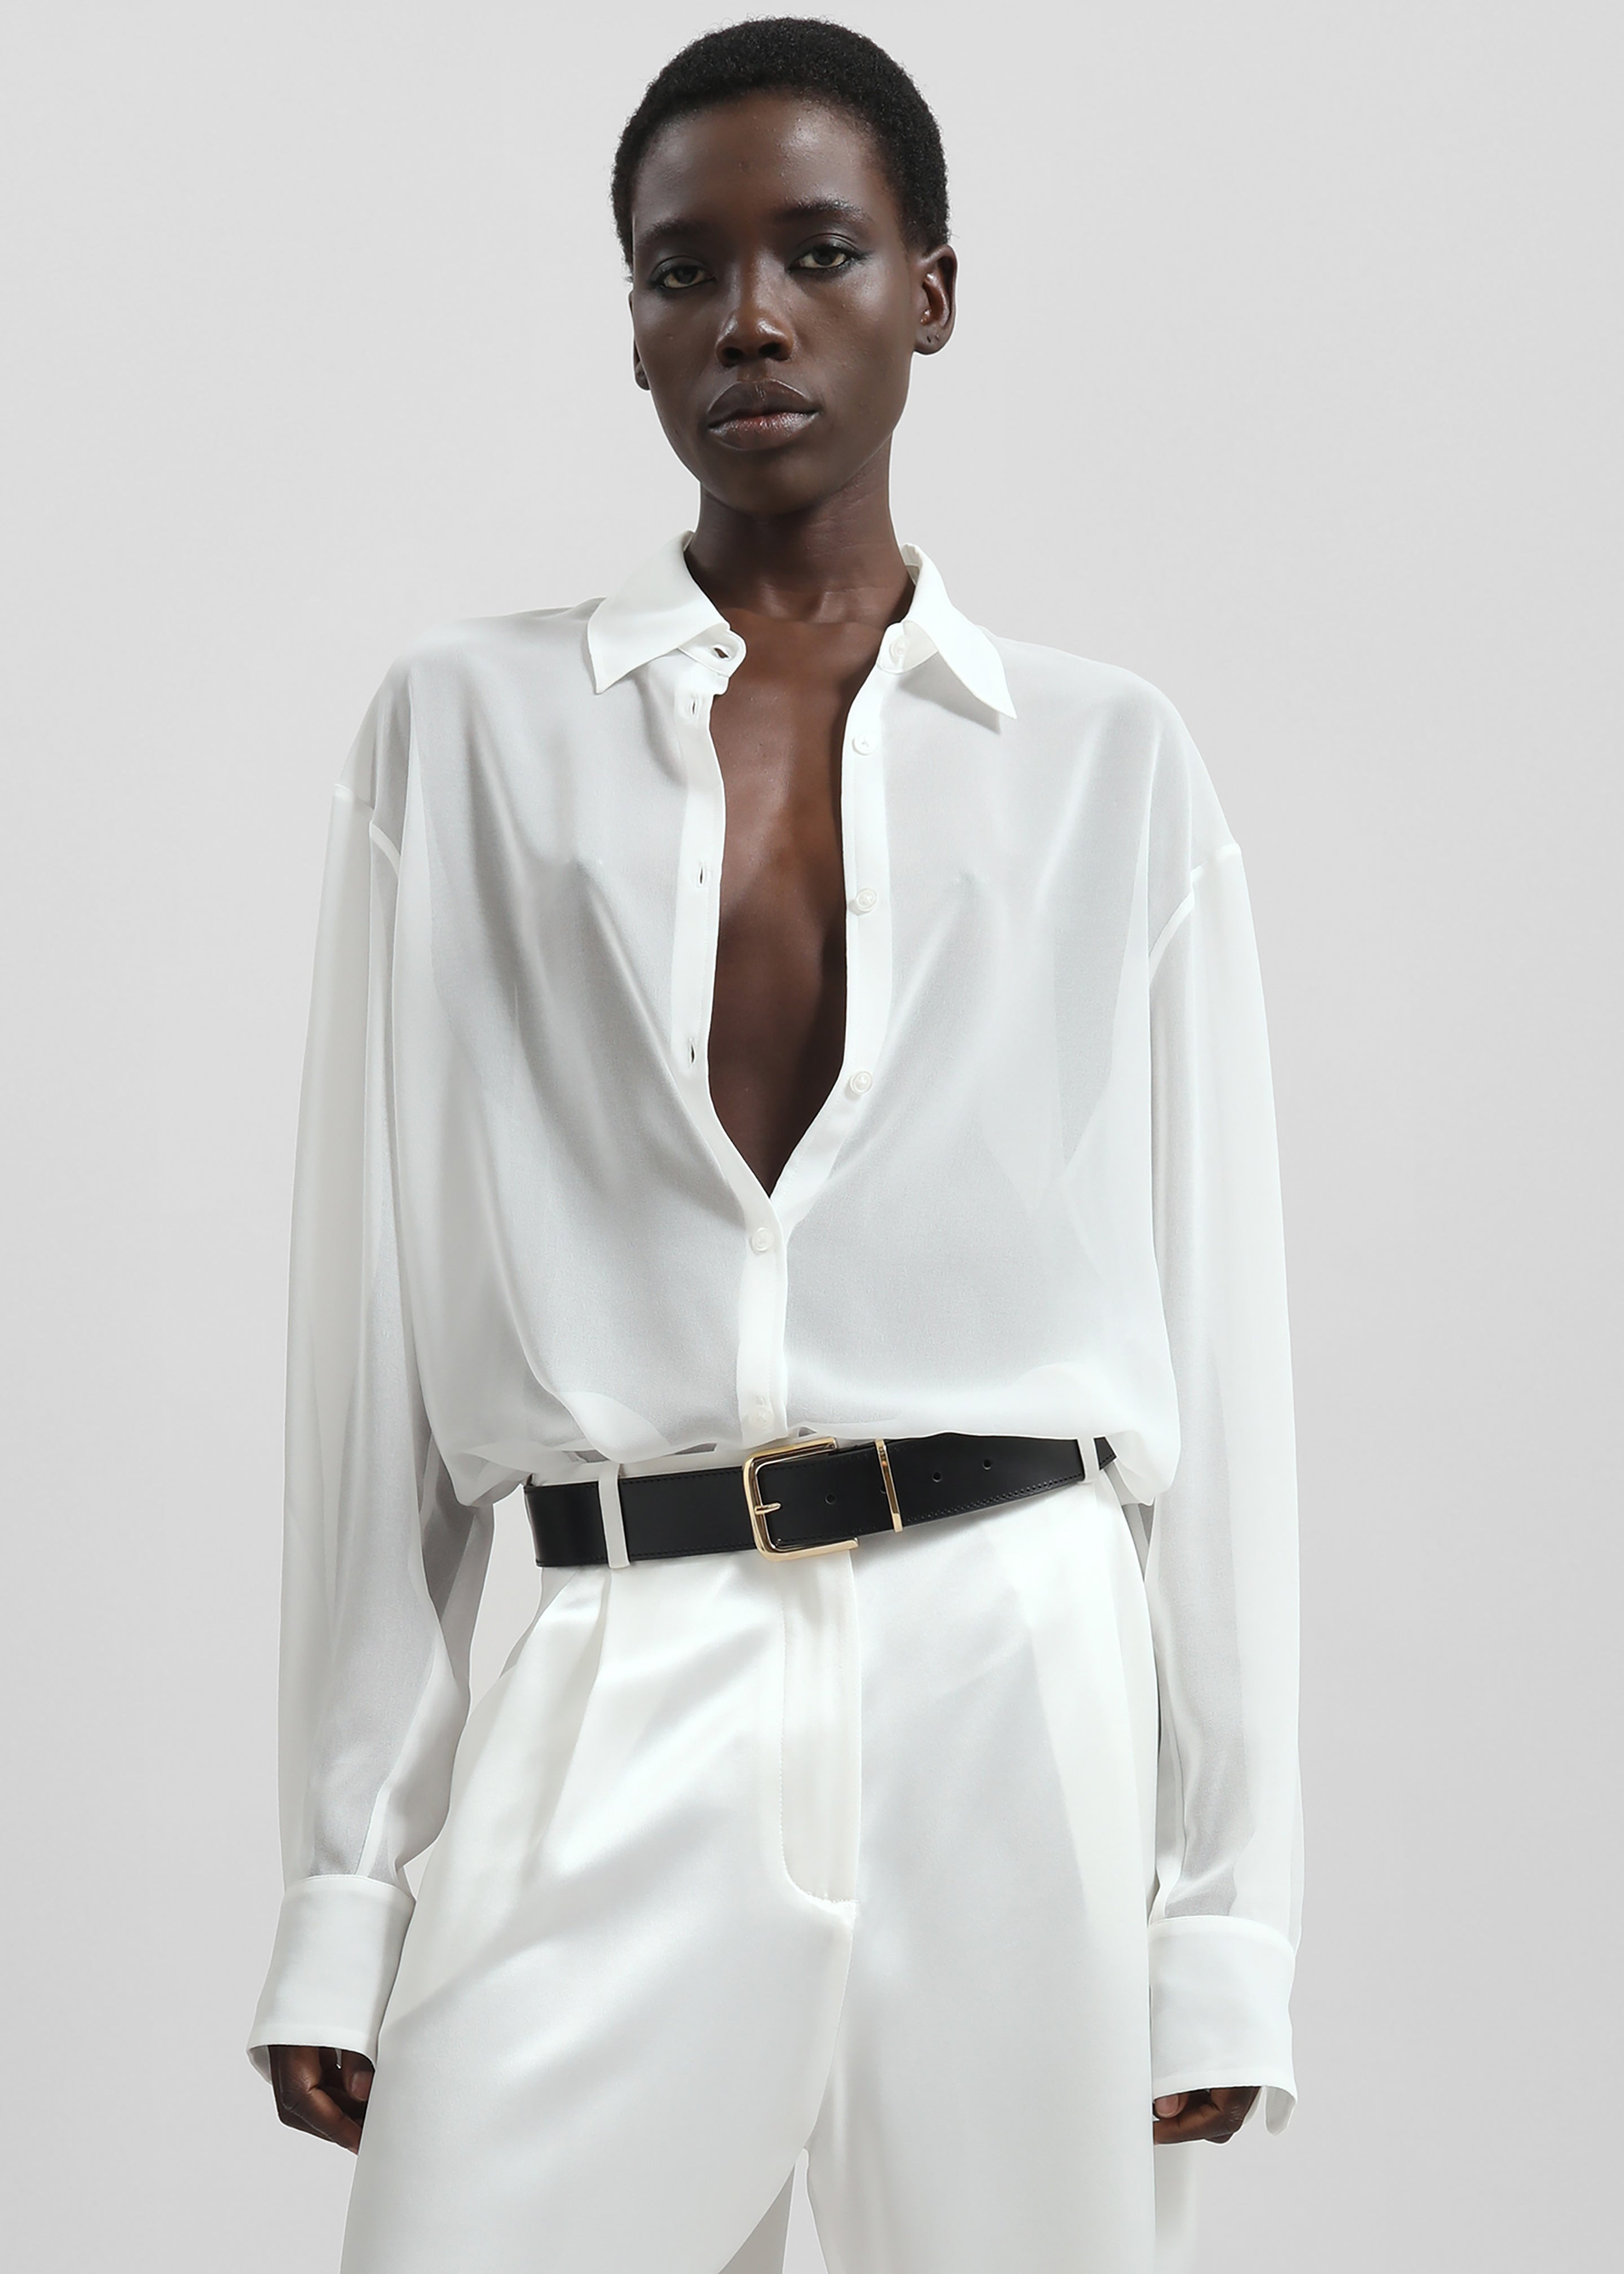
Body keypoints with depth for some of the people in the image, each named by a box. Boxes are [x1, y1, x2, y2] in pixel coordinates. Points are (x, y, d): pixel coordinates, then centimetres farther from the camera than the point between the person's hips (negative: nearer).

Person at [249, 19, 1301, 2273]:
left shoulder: (1110, 768, 9)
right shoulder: (472, 729, 9)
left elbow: (1213, 1328, 8)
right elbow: (375, 1310, 7)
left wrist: (1228, 1912, 2)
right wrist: (342, 1876, 2)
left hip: (1025, 1687, 0)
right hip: (618, 1699, 0)